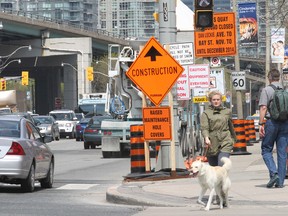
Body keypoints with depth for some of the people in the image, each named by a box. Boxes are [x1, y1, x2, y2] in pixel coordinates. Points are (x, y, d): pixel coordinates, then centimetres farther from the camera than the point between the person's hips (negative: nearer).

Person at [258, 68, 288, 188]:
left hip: (272, 122, -4)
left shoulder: (266, 90, -4)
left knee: (266, 149, 6)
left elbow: (263, 108, -11)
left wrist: (261, 124, -11)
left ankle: (274, 173, -14)